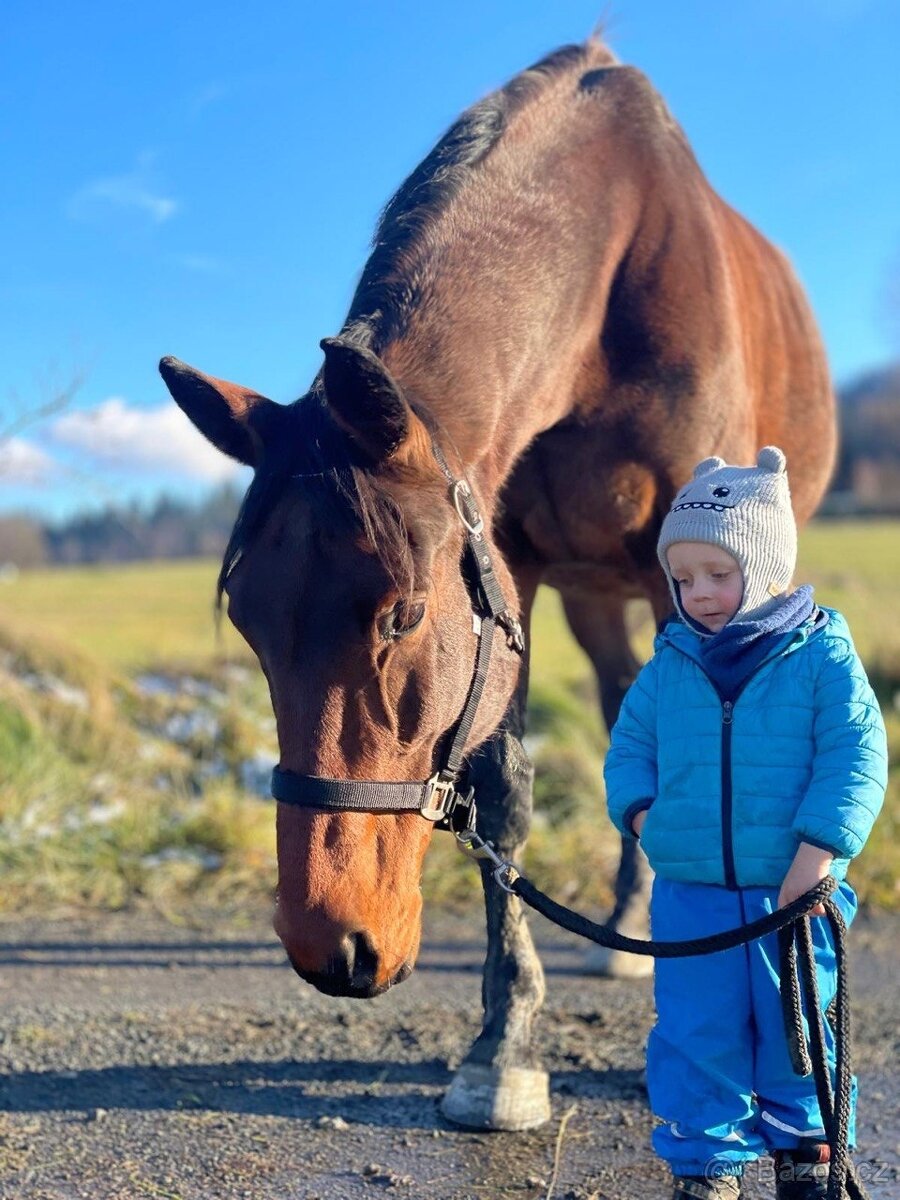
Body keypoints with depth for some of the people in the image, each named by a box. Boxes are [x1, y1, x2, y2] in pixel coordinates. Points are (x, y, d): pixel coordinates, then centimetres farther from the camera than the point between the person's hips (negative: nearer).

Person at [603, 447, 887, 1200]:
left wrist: (816, 853, -20)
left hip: (794, 894, -2)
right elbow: (629, 748, 10)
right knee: (696, 1040, 8)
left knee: (798, 1034, 14)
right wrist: (642, 811, -8)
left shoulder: (821, 656, -7)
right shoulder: (669, 666, 3)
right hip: (690, 895, 2)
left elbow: (855, 757, -12)